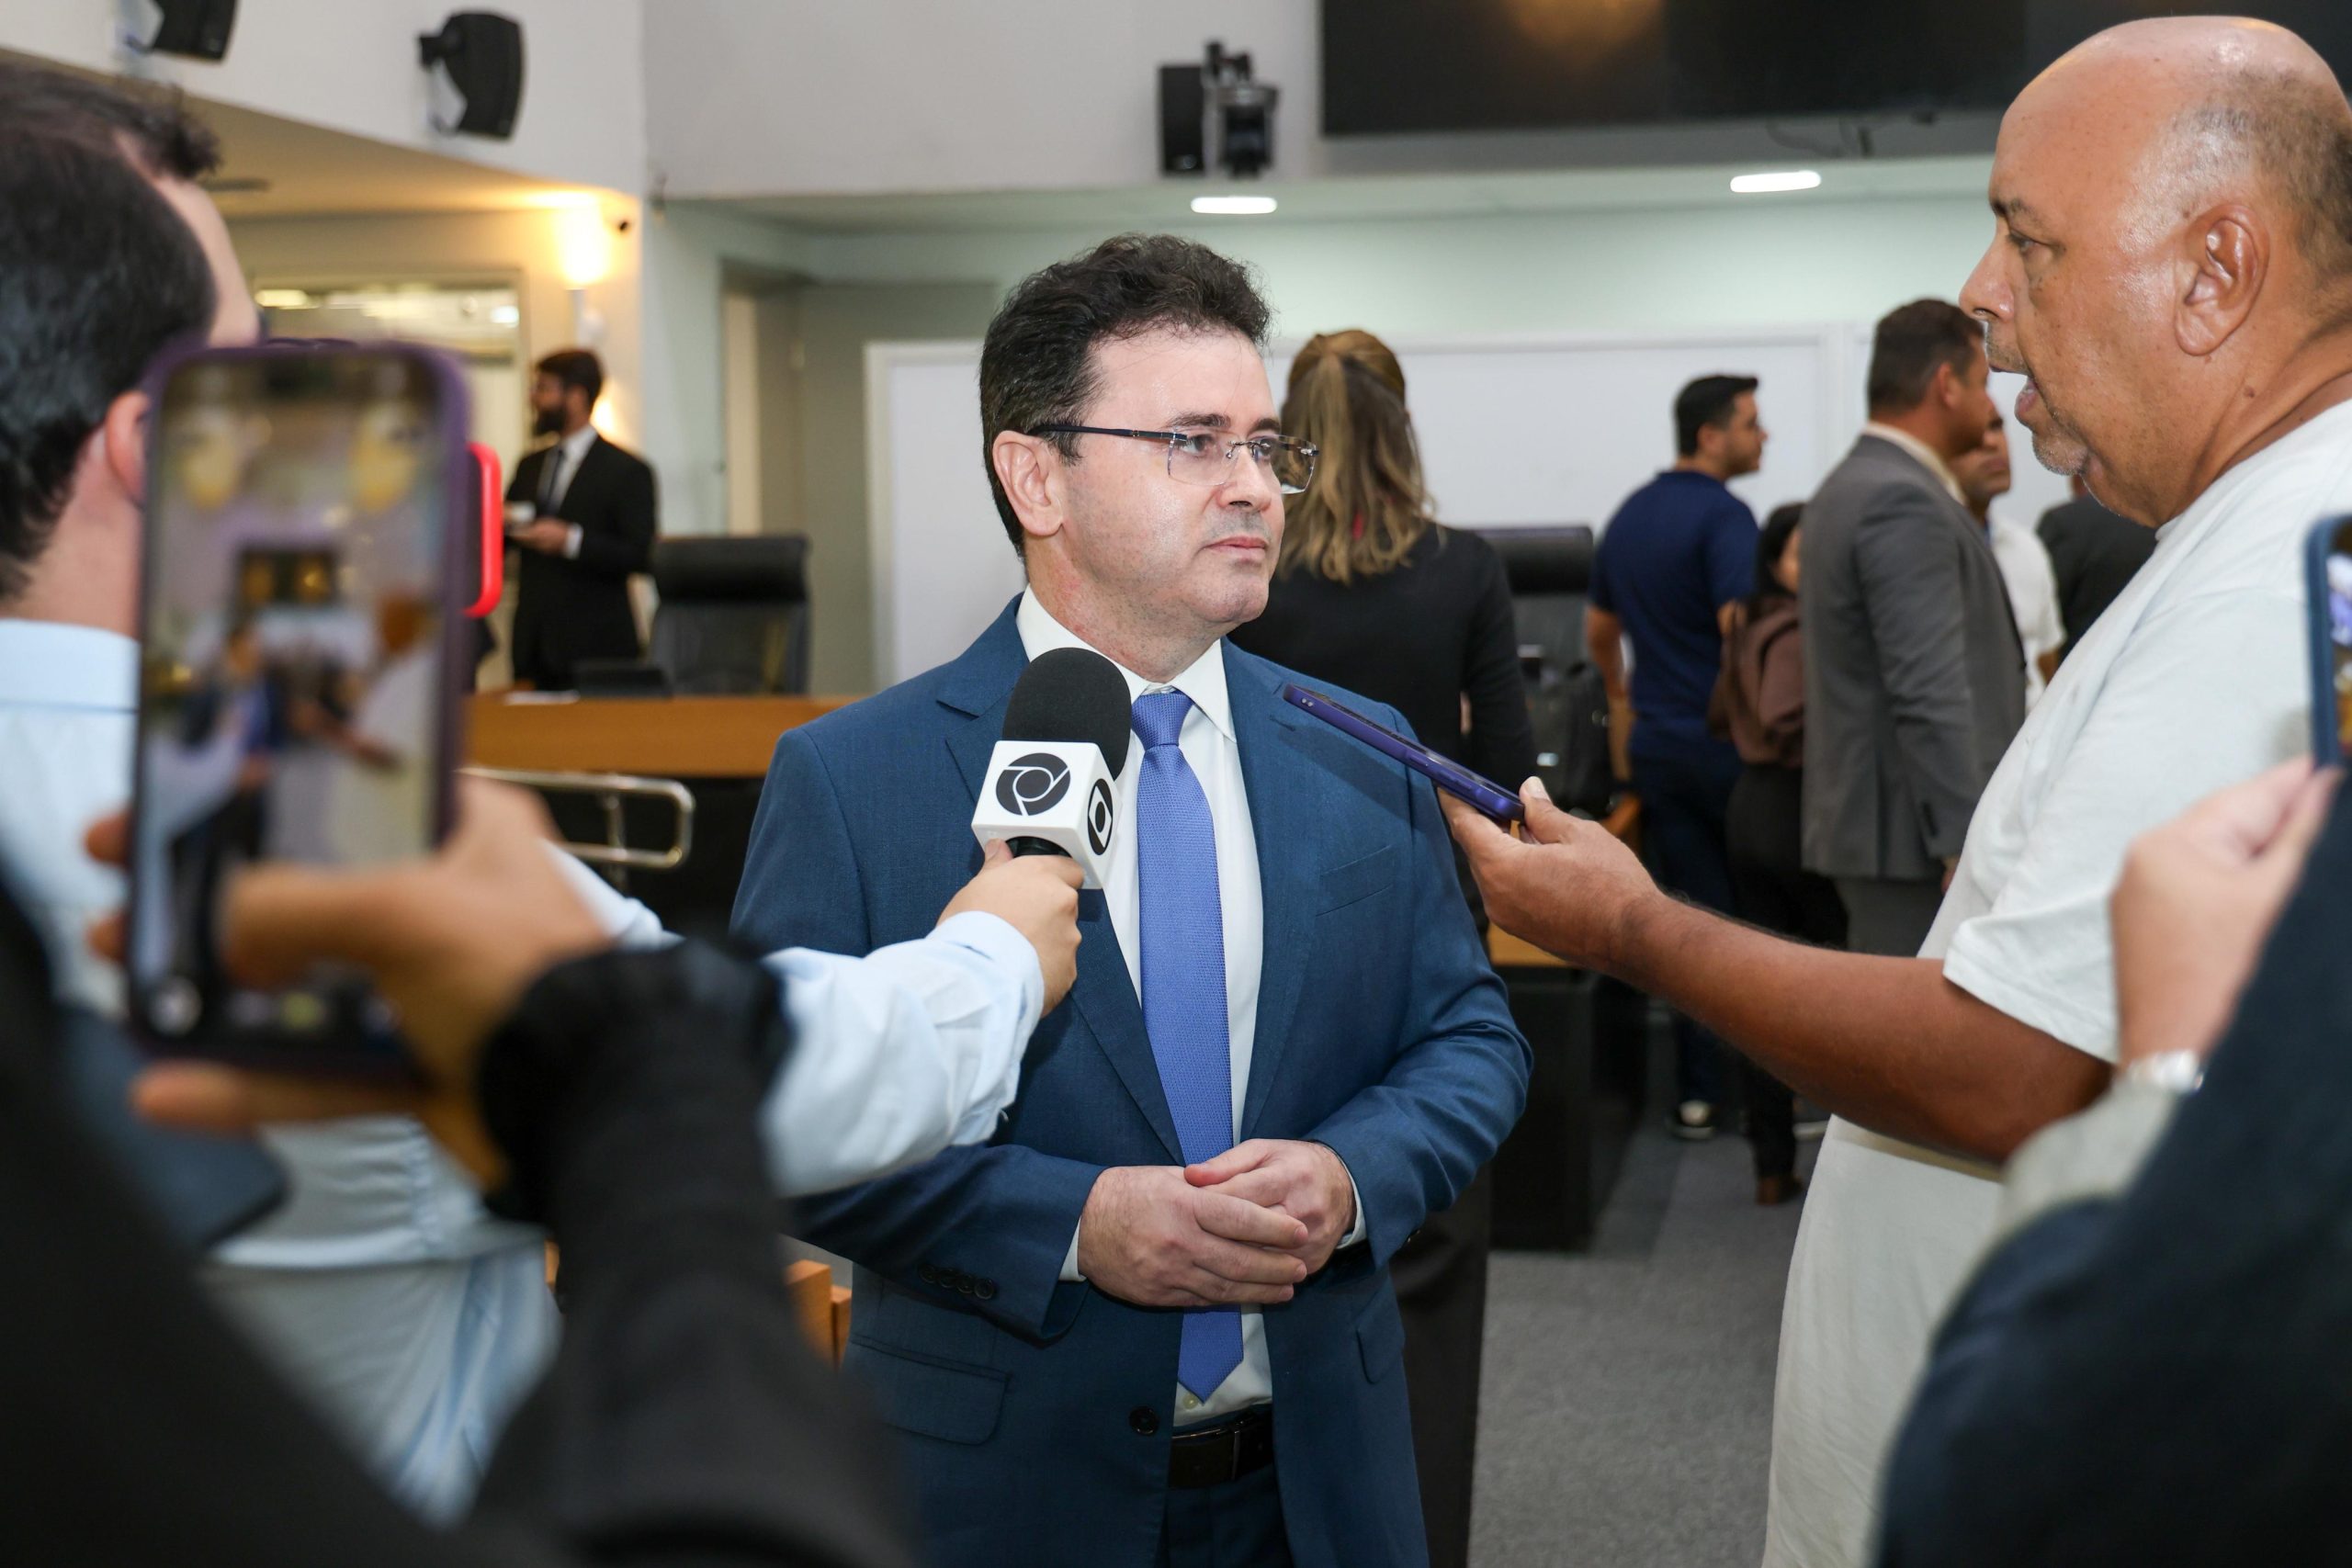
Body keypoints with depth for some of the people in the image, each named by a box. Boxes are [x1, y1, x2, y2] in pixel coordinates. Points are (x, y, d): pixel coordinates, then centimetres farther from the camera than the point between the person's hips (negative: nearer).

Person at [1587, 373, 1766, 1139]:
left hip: (1657, 746, 7)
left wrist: (1621, 695, 40)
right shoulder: (1722, 515, -13)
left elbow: (1598, 628, 24)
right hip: (1723, 743, -7)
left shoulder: (1630, 516, 13)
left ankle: (1698, 1094, 8)